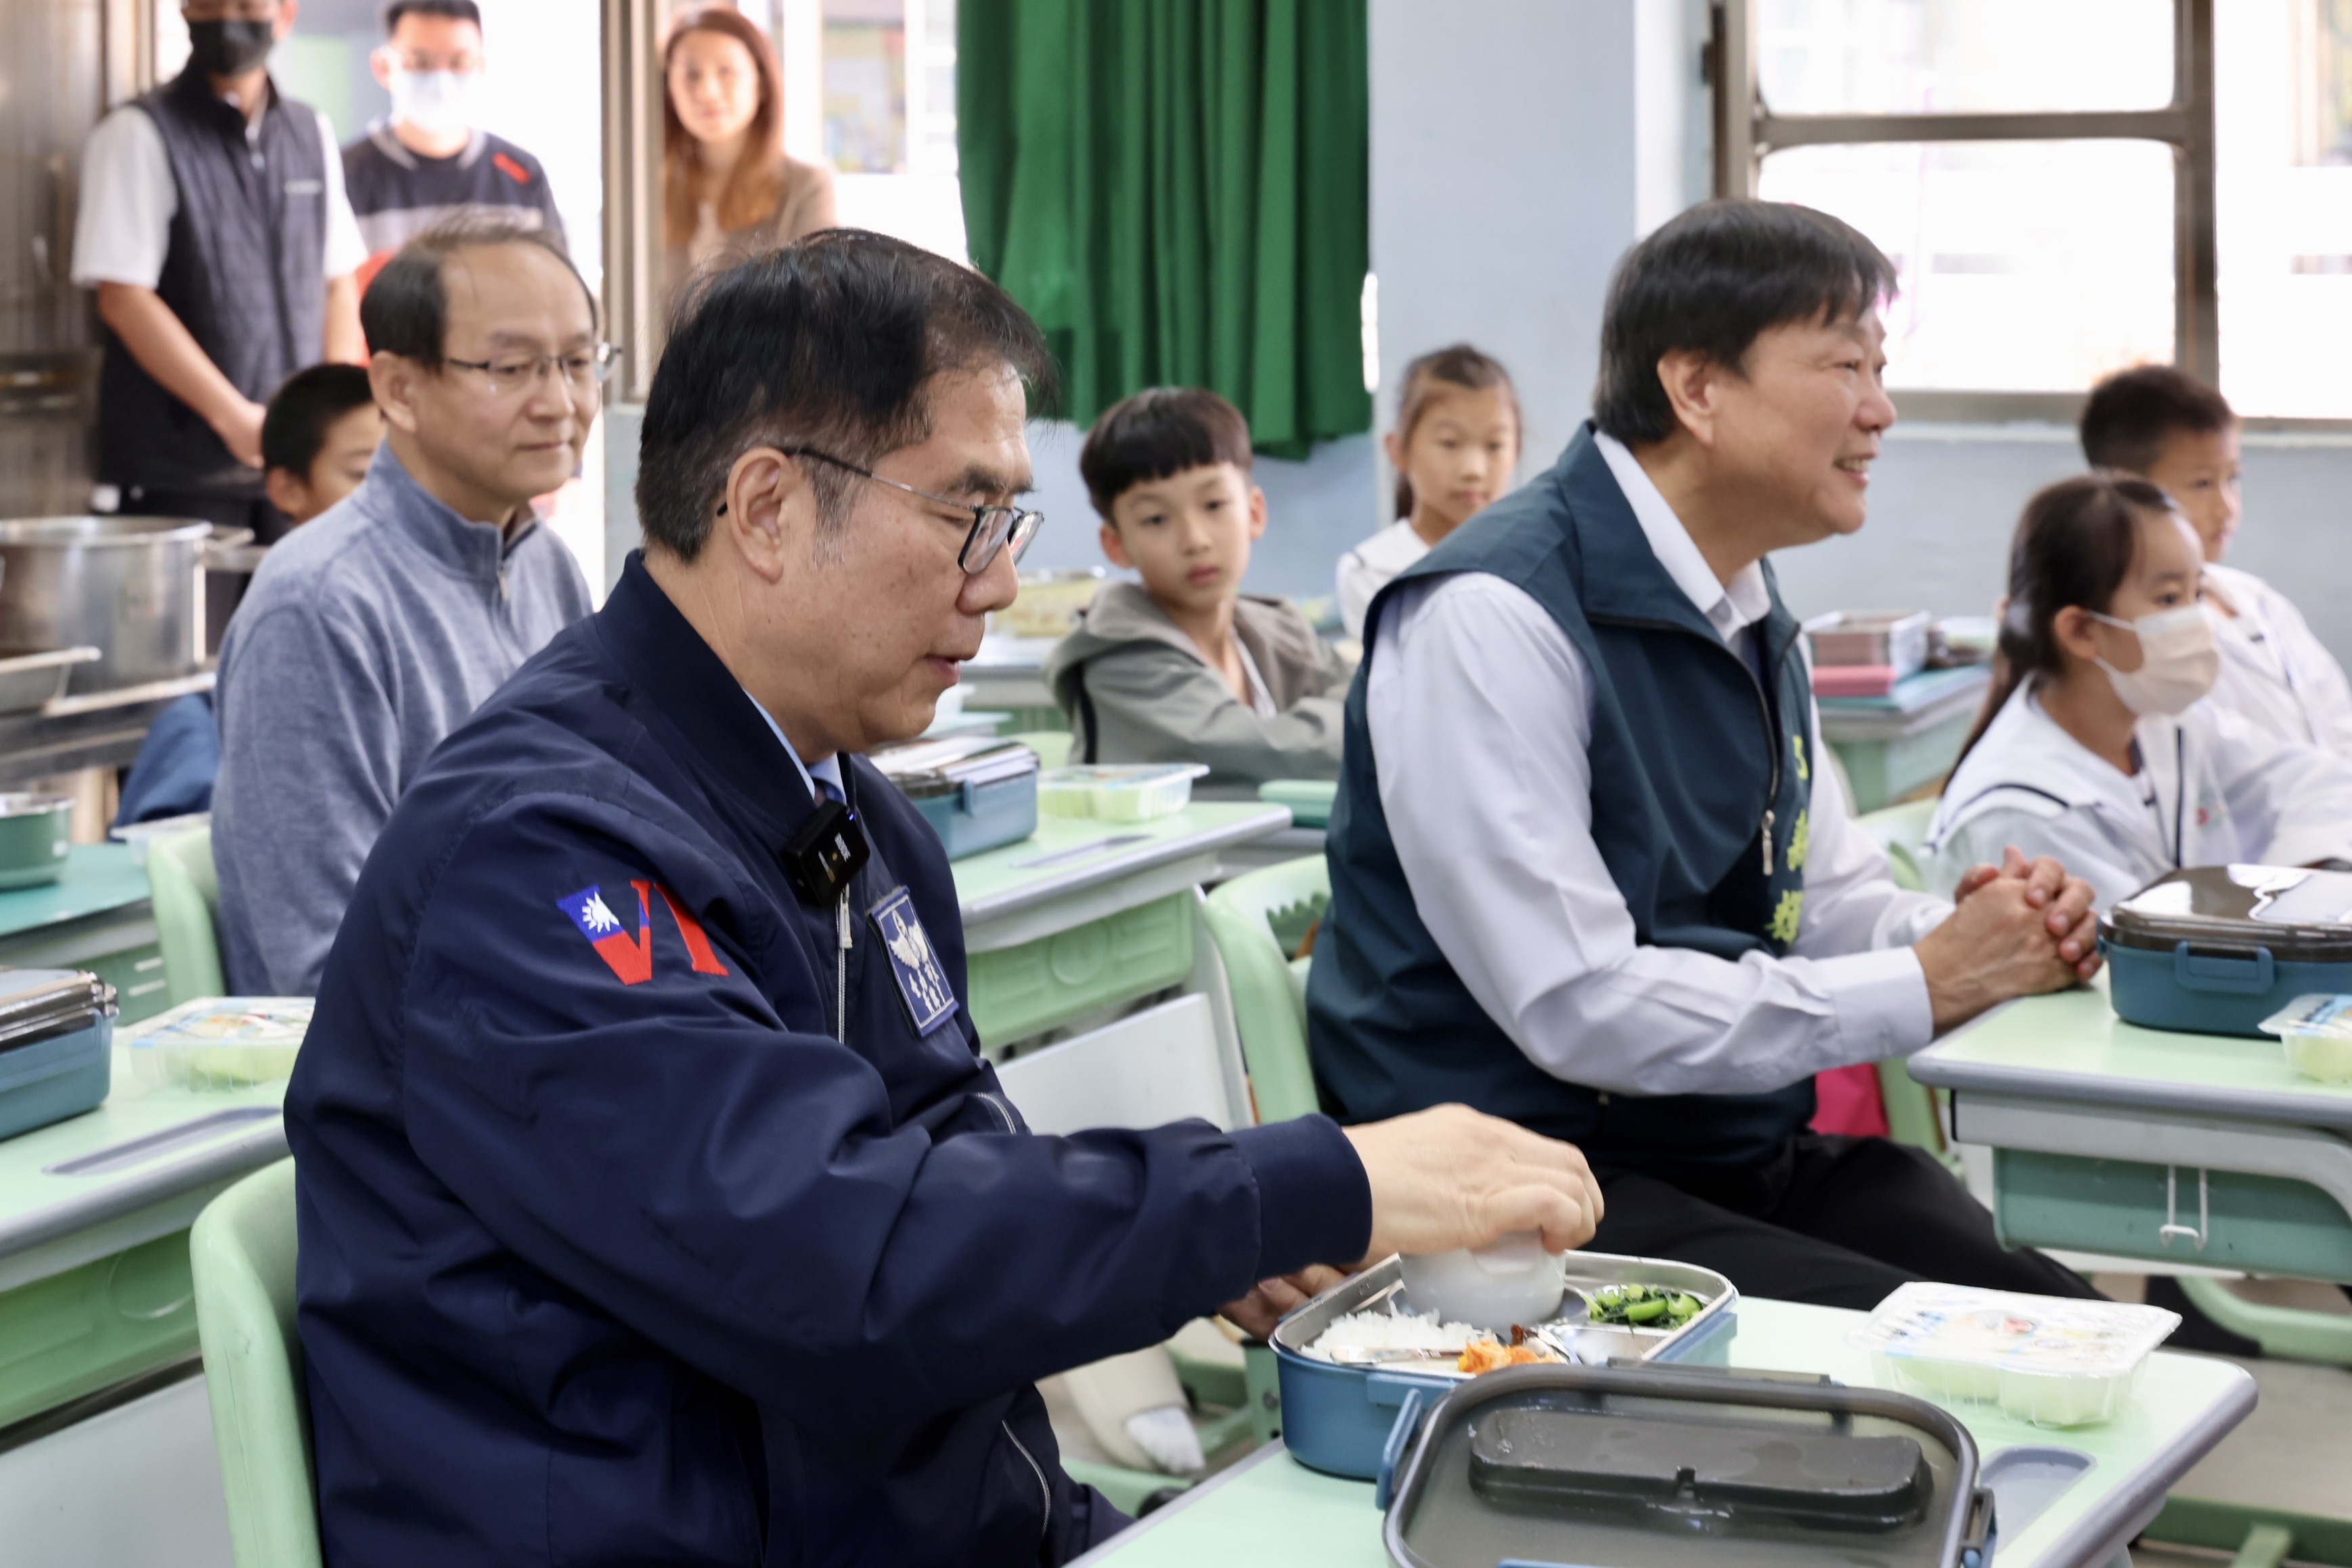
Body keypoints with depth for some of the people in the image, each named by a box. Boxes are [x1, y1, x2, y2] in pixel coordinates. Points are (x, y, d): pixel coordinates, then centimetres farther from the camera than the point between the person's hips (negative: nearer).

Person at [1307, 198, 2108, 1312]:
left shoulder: (1753, 622, 14)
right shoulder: (1489, 621, -16)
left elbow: (1828, 896, 20)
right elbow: (1580, 1008, -22)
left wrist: (1980, 936, -3)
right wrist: (1921, 987, -16)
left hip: (1747, 1155, 8)